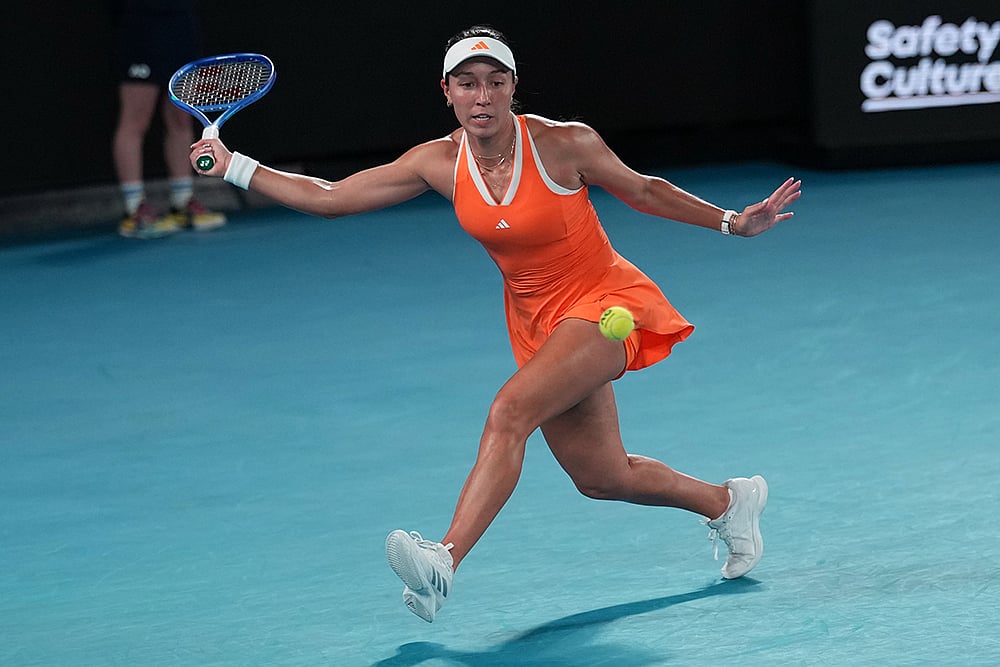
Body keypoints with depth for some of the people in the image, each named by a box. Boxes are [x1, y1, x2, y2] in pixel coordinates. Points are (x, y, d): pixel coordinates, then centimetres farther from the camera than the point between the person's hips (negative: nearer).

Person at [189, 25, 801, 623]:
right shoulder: (439, 163, -8)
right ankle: (728, 501, 38)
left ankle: (445, 561, -38)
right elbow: (330, 198, -3)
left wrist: (732, 222, 0)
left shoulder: (564, 144, -18)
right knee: (601, 478, 11)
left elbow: (644, 191, -1)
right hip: (538, 323, 6)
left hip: (606, 304, -5)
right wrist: (238, 167, -8)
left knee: (510, 410, -29)